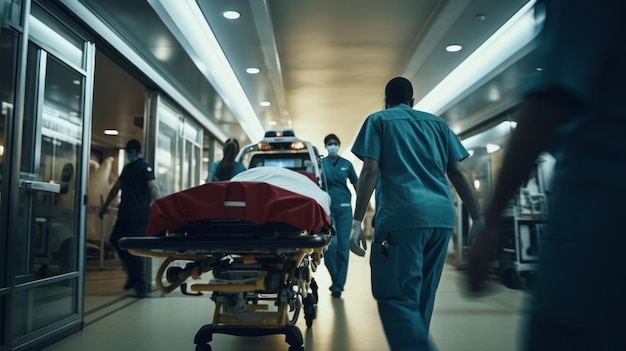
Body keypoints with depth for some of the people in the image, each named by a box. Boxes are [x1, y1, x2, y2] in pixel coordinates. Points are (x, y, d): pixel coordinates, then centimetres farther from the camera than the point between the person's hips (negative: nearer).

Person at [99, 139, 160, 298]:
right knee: (116, 241, 11)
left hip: (139, 215, -8)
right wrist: (105, 206, 31)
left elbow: (153, 187, -22)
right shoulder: (127, 168, 17)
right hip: (125, 213, 8)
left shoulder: (145, 167, -7)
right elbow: (117, 187, 28)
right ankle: (133, 274, 25)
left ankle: (139, 284, 1)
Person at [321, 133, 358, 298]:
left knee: (343, 245, 0)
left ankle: (338, 284, 12)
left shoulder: (346, 164, 9)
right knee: (332, 243, -13)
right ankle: (335, 277, 13)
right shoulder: (320, 163, 5)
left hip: (344, 207, 2)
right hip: (327, 207, -2)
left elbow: (356, 184, 13)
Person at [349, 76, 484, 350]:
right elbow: (458, 173, 15)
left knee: (397, 298, -4)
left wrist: (357, 221, -5)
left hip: (402, 216, -5)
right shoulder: (437, 122, 23)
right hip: (442, 216, 5)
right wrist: (478, 219, 14)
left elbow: (370, 170, -2)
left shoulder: (378, 120, 12)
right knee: (421, 297, 16)